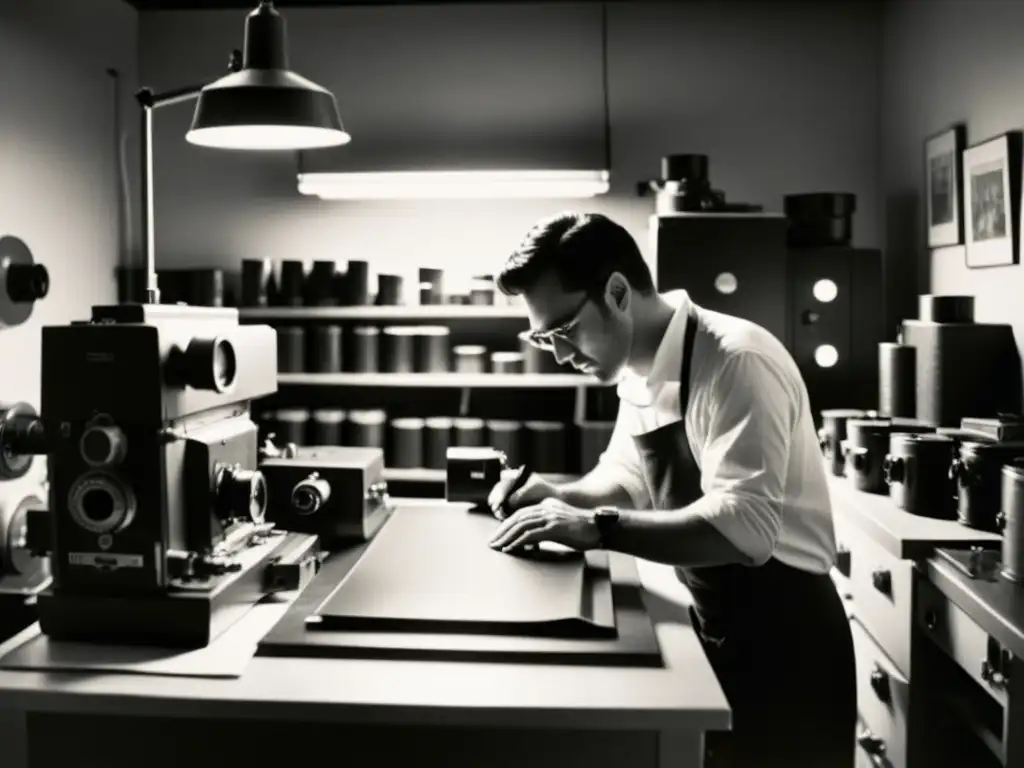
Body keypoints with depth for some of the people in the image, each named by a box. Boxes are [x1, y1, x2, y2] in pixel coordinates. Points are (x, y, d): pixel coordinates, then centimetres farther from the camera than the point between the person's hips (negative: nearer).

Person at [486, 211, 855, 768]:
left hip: (784, 638, -8)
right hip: (717, 630, 8)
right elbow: (626, 478, 15)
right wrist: (559, 499, -4)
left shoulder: (737, 362, -25)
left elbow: (744, 526, -34)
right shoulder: (641, 373, 1)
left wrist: (598, 529, -34)